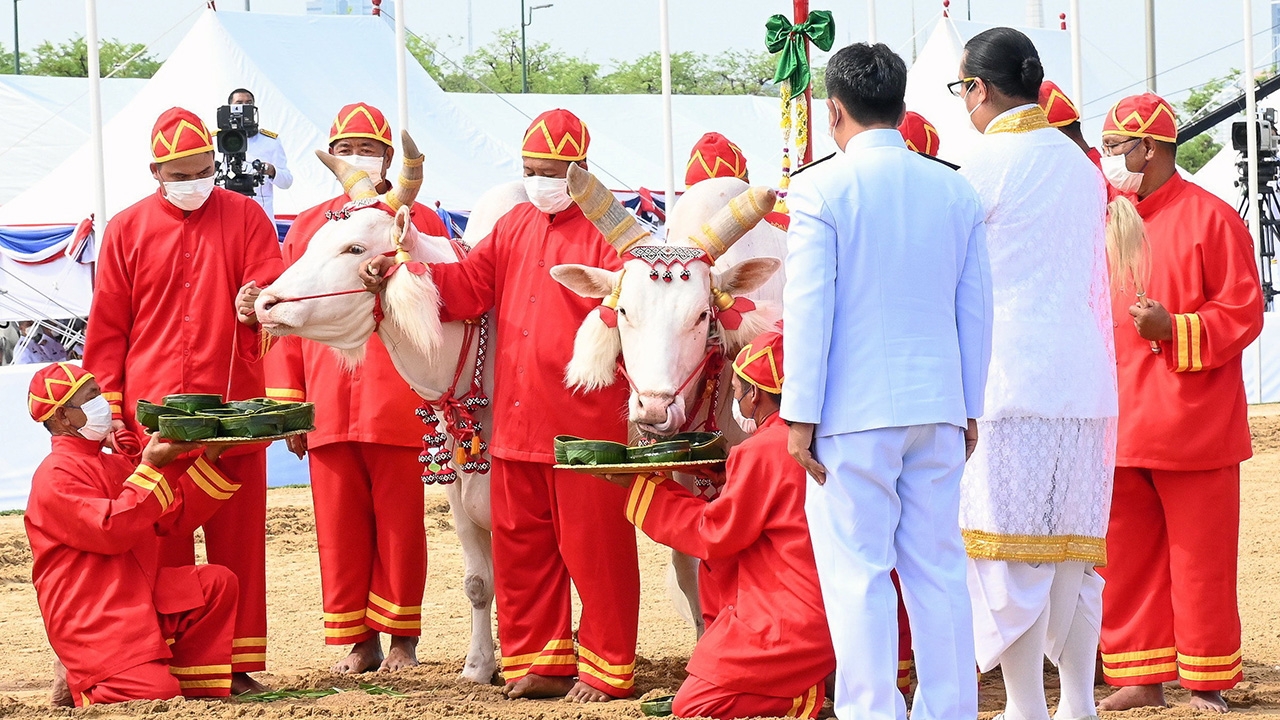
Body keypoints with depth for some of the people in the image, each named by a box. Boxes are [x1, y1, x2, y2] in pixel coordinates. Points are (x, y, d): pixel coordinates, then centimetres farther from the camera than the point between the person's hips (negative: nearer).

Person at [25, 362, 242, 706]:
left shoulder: (114, 466, 19)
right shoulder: (55, 476, -12)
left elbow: (175, 517, 17)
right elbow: (112, 530, -23)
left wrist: (209, 459, 8)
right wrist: (151, 467, -22)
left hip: (140, 596, 9)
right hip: (91, 620, -9)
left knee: (217, 583, 1)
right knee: (157, 696, -22)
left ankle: (194, 683, 0)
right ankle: (78, 683, 3)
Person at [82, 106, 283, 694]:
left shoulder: (244, 216, 8)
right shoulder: (127, 229, 8)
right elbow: (107, 328, 8)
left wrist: (258, 302, -22)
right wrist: (110, 406, 0)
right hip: (152, 416, 0)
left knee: (238, 538, 1)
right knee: (162, 544, 1)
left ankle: (239, 664, 5)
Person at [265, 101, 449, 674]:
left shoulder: (419, 224, 8)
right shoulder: (306, 229, 15)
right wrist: (287, 403, 4)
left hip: (398, 406, -2)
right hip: (328, 407, 2)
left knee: (399, 524, 1)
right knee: (339, 526, 3)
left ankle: (401, 638, 9)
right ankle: (359, 641, 10)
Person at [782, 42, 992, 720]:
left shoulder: (820, 188, -7)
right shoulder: (955, 191, 7)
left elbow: (808, 307, -9)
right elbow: (975, 308, 9)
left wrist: (799, 415, -6)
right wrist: (969, 407, 16)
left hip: (853, 410, -5)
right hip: (938, 408, 5)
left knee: (858, 573, -1)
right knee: (938, 568, 9)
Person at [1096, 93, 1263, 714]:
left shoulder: (1211, 218, -6)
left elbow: (1242, 313, -9)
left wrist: (1173, 329, -20)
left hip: (1191, 424, -6)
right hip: (1120, 425, 6)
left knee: (1200, 558, 0)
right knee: (1126, 556, 7)